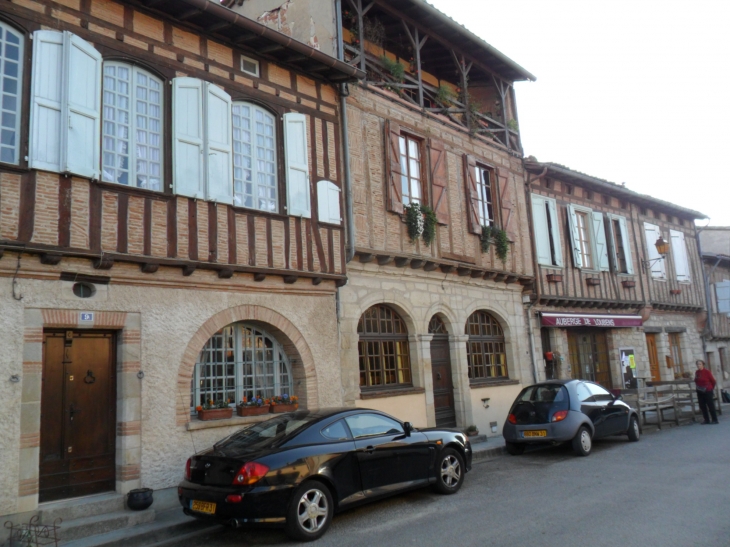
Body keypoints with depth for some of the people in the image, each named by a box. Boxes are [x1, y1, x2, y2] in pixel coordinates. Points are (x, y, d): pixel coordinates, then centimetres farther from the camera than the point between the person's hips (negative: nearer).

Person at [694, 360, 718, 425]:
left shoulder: (707, 372, -11)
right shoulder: (697, 372, 5)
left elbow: (713, 381, -2)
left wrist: (710, 388, 8)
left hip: (707, 391, -6)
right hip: (700, 392, 6)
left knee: (710, 405, -3)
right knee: (702, 406, 6)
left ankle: (714, 420, 5)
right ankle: (706, 420, 14)